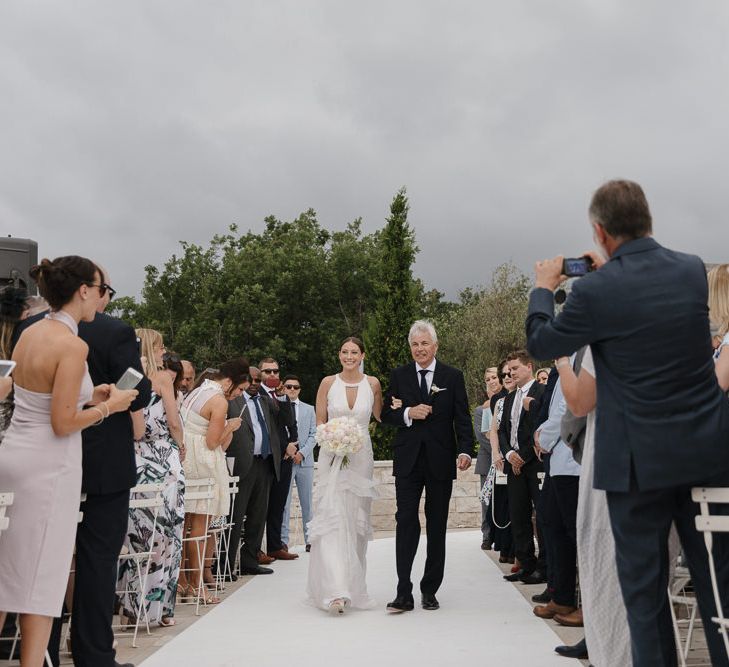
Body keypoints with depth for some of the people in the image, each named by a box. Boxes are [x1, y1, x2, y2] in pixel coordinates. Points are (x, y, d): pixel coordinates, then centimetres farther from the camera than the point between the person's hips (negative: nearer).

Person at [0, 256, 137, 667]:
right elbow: (63, 423, -18)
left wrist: (87, 396, 16)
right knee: (41, 574, 0)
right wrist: (109, 405, -5)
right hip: (48, 465, -8)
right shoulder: (73, 345, -17)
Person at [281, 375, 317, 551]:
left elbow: (313, 435, 7)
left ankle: (310, 539, 12)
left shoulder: (309, 409, 13)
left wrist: (302, 453, -7)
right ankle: (283, 541, 2)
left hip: (304, 461, 3)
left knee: (307, 502, 6)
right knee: (283, 503, -2)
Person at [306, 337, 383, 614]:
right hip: (332, 456, -2)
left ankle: (353, 586, 22)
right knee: (332, 518, -12)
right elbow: (320, 421, 4)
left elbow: (380, 416, 15)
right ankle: (335, 591, -17)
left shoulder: (372, 383, 3)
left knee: (356, 521, 8)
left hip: (361, 457, 2)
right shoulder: (328, 383, 1)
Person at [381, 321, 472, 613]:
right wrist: (408, 413, -13)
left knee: (437, 527, 7)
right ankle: (404, 593, -4)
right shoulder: (399, 376, 6)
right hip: (408, 461, 0)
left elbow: (463, 419, 0)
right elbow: (386, 414, 7)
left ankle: (430, 591, 18)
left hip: (440, 462, 0)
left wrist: (465, 450, -15)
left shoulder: (453, 377, 3)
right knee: (406, 523, -6)